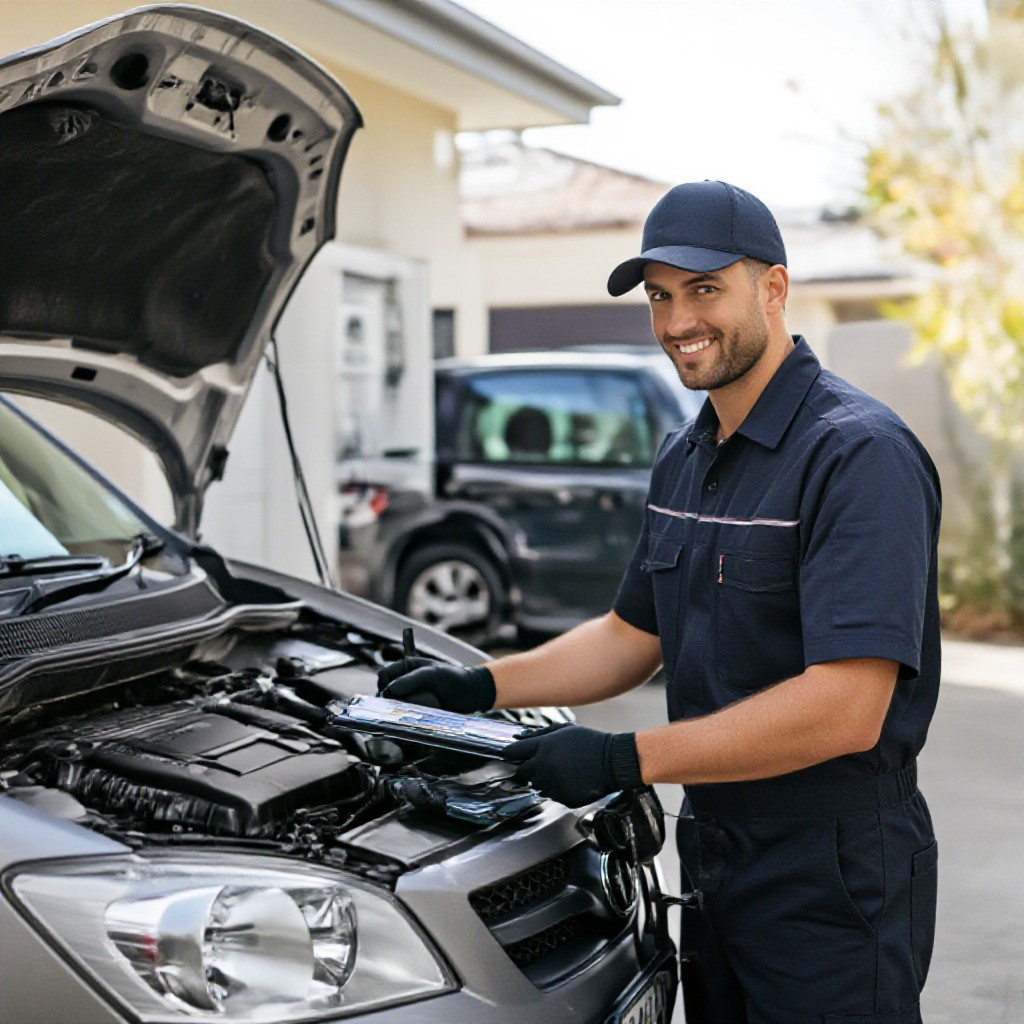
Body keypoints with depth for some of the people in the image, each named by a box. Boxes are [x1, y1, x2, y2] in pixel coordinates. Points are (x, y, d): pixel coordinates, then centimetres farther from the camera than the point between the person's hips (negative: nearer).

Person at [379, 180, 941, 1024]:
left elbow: (846, 710, -27)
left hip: (834, 881, -8)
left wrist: (627, 758, -27)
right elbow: (633, 636, 19)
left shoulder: (860, 455, -19)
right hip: (713, 854, 8)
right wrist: (481, 687, 6)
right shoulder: (684, 459, 10)